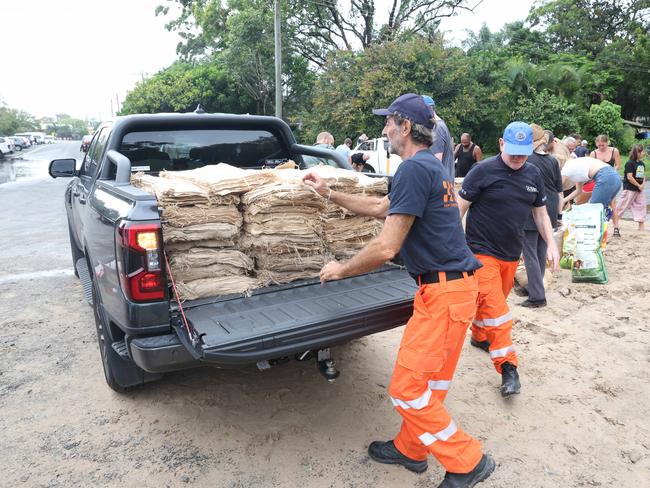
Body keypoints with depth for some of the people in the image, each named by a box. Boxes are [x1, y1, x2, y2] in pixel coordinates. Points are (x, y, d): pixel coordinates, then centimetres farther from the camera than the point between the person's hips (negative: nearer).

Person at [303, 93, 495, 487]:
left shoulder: (415, 168, -17)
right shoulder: (430, 166, 16)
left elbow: (386, 248, -20)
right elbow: (380, 207, 27)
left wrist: (341, 270, -4)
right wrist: (330, 194, 28)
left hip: (444, 291, -10)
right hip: (454, 284, 10)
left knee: (407, 388, 0)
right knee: (429, 380, 20)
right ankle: (411, 449, 36)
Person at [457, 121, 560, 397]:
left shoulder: (533, 175, 7)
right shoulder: (484, 171, -11)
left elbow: (540, 213, 17)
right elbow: (459, 207, -10)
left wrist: (551, 244, 9)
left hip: (512, 254, 6)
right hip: (482, 252, -6)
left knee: (495, 302, 18)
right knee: (494, 308, -10)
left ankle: (479, 336, 43)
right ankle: (507, 367, -1)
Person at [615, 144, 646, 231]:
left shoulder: (642, 163, 11)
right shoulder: (630, 163, -14)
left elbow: (643, 175, 18)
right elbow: (629, 177, -18)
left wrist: (643, 184, 0)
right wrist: (638, 185, -12)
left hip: (639, 189, 8)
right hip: (630, 189, -8)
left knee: (641, 206, 6)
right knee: (623, 205, -2)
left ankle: (641, 226, 10)